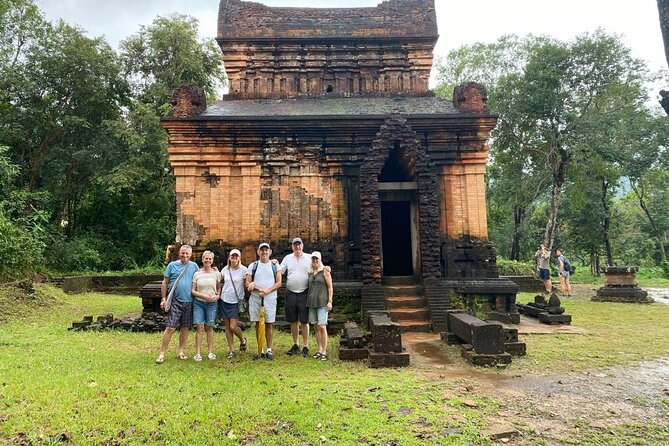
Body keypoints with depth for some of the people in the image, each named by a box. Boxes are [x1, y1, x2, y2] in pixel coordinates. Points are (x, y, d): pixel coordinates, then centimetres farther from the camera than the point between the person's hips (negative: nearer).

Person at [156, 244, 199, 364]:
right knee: (170, 328, -6)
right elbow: (165, 282, 3)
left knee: (185, 328, 10)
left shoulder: (194, 266, 7)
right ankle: (162, 353, 3)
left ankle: (181, 352, 22)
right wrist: (164, 298, -2)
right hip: (175, 301, -3)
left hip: (189, 301, 3)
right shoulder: (172, 265, 1)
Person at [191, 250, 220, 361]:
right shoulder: (197, 274, 2)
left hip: (211, 303, 0)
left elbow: (219, 288, 10)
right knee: (199, 327, -5)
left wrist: (217, 296, -9)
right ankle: (197, 353, 1)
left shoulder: (216, 274, 3)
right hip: (198, 302, 0)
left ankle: (210, 351, 13)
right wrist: (204, 296, -12)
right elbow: (193, 291, 2)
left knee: (209, 327, 4)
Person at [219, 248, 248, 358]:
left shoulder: (243, 270, -7)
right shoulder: (225, 269, 6)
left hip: (236, 301, -4)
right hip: (224, 300, 4)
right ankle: (231, 350, 17)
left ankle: (243, 340, 23)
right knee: (227, 327, 7)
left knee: (233, 326, -8)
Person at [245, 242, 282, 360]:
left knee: (269, 324, 2)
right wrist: (259, 289, -14)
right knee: (258, 324, 5)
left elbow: (278, 283, -1)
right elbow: (248, 284, 1)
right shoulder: (252, 266, 7)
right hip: (255, 298, 1)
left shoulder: (275, 266, 6)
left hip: (270, 298, -1)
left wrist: (267, 290, -15)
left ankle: (269, 350, 11)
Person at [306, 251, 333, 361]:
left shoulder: (325, 271, -3)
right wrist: (308, 301, 9)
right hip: (312, 302, 5)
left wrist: (330, 301, -10)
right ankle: (319, 350, 17)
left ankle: (324, 352, -3)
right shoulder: (310, 272, 12)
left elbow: (330, 287, -4)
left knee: (322, 327, -9)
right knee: (316, 327, 8)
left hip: (322, 302, -5)